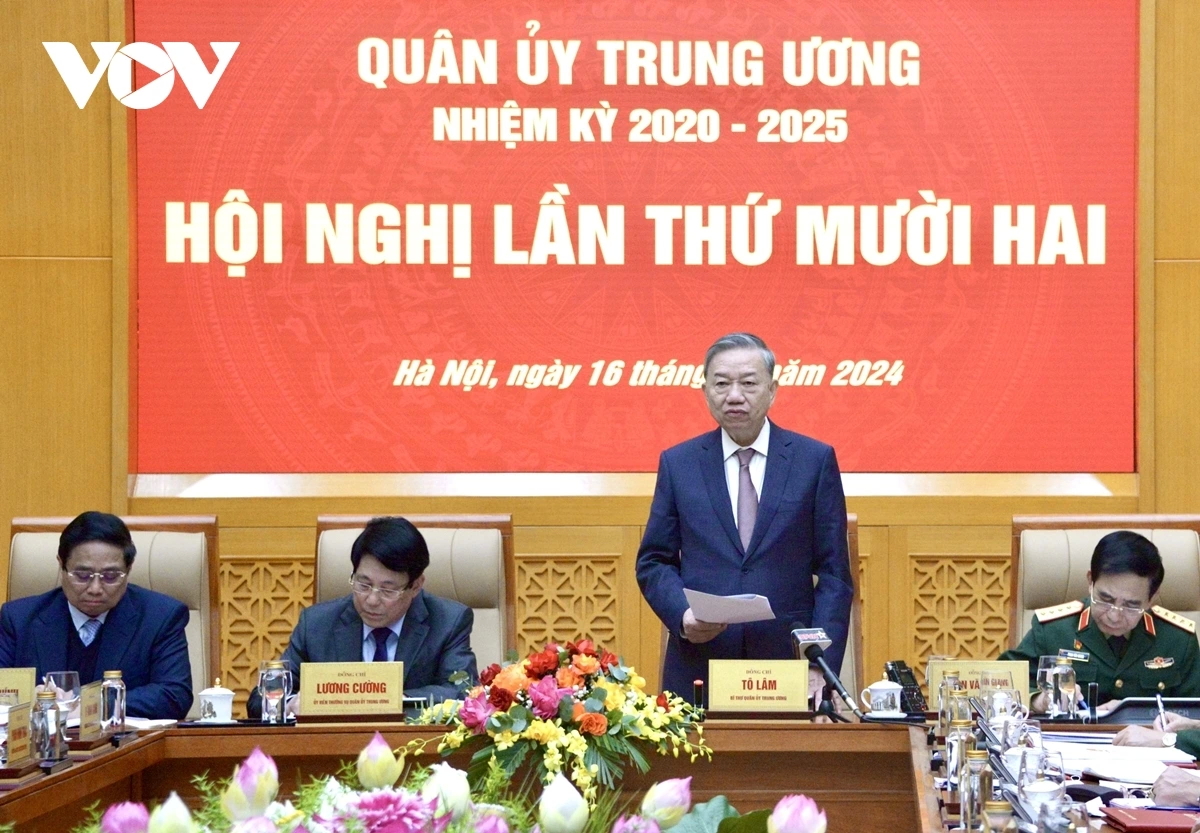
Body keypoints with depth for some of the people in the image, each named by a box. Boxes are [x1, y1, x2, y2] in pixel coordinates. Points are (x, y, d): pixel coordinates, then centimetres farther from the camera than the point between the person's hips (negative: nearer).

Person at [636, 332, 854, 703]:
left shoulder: (816, 460, 5)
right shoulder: (677, 463, 9)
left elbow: (834, 572, 3)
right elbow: (653, 562, 11)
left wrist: (821, 665, -7)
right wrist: (683, 616, -9)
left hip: (788, 667, -1)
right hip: (698, 669, 1)